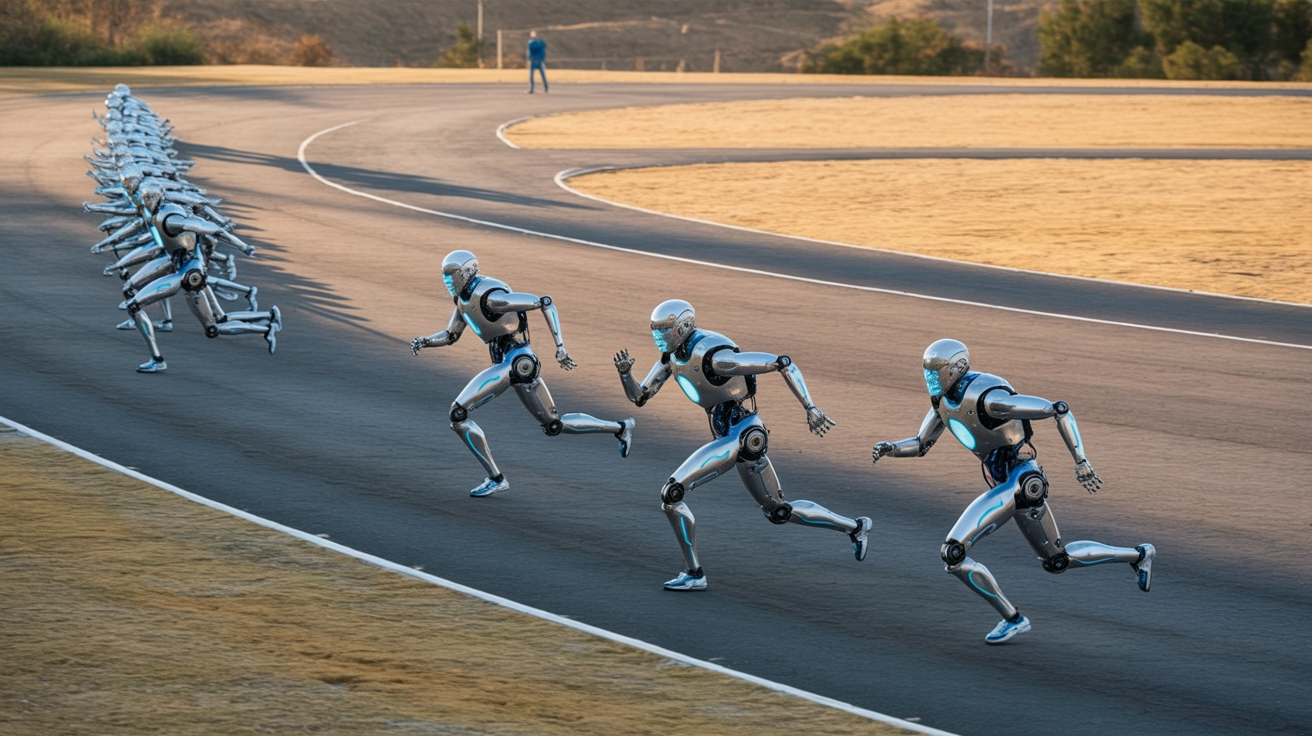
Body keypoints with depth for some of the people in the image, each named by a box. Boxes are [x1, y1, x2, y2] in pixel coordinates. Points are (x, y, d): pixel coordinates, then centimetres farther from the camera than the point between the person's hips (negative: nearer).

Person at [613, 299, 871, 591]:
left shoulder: (714, 356, -24)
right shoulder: (672, 355, 3)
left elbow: (783, 363, -22)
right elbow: (639, 396, 8)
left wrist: (810, 409, -23)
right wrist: (624, 372, -13)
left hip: (742, 435, -10)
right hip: (731, 434, 10)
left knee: (671, 494, -14)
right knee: (778, 511, 21)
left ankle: (693, 573, -4)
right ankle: (855, 527, 33)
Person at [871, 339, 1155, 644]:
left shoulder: (988, 398, -25)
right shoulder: (943, 399, 2)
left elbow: (1060, 410, -23)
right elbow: (920, 445, 13)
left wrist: (1081, 462, -24)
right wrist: (889, 449, -9)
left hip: (1020, 480, -10)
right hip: (1005, 482, 10)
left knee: (952, 553, -14)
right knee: (1057, 559, 23)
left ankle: (1012, 619, 0)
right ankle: (1138, 555, 39)